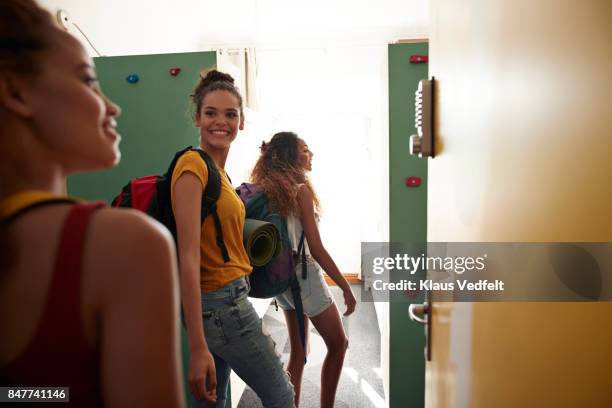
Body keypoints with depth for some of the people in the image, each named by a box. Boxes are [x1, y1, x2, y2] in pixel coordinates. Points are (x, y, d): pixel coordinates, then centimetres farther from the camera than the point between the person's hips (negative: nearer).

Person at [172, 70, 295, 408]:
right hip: (221, 303, -8)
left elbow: (220, 239, 8)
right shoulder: (193, 164, -16)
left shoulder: (219, 171, 10)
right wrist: (197, 348, -26)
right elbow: (188, 257, -23)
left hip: (223, 301, 8)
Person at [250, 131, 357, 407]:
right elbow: (316, 248, -19)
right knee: (338, 344, 12)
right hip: (304, 274, -7)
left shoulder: (265, 190, 5)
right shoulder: (301, 190, -16)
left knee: (297, 352, 18)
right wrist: (346, 287, -14)